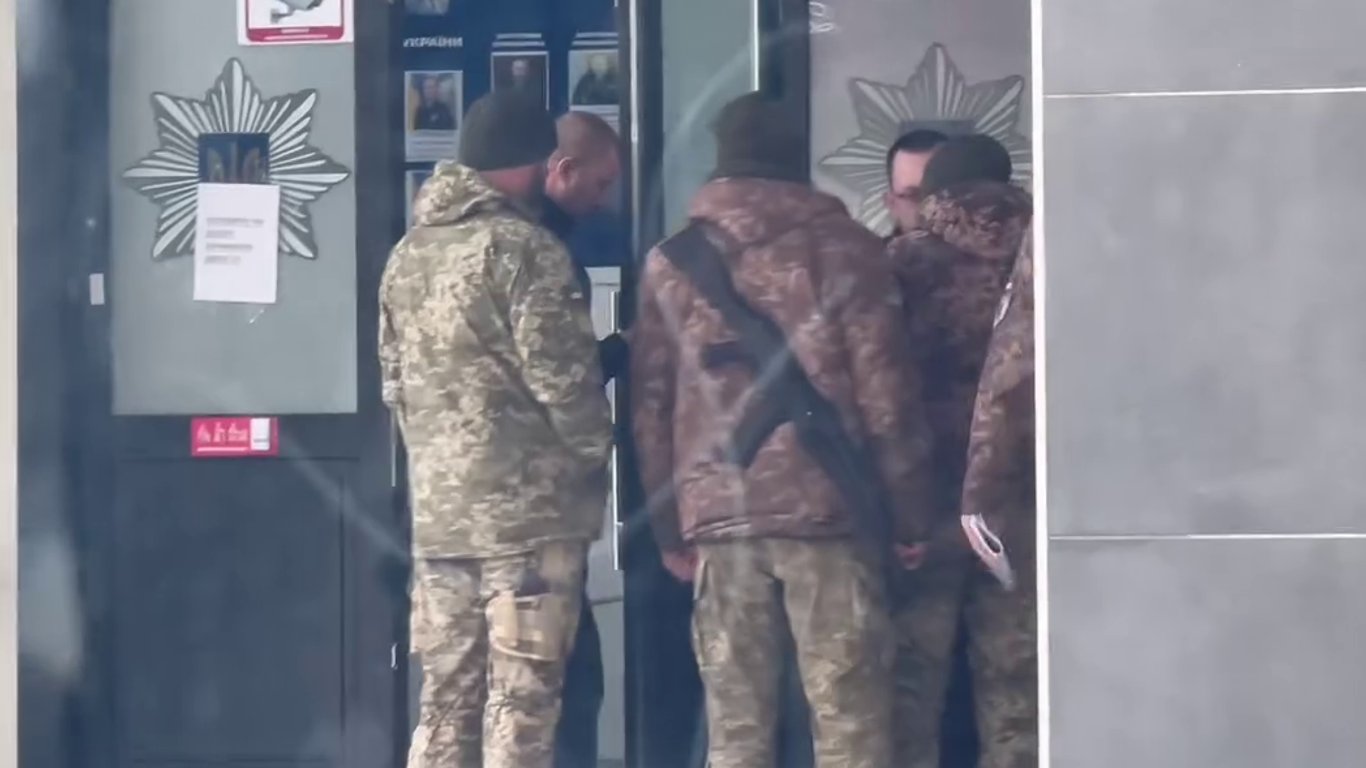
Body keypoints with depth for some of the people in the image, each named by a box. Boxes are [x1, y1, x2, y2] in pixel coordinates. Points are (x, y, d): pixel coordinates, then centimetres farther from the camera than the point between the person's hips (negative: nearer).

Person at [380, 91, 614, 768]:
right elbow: (563, 378, -12)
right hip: (528, 506, -7)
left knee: (445, 697, 11)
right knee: (520, 699, -4)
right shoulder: (522, 249, -11)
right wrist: (595, 452, 4)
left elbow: (394, 381, 15)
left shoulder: (407, 255, 13)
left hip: (437, 507, 7)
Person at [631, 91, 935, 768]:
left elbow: (650, 404, 9)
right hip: (824, 511, -3)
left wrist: (669, 528, 14)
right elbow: (885, 396, -4)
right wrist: (906, 514, 2)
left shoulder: (671, 262, 10)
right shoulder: (842, 249, 0)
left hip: (717, 515, 3)